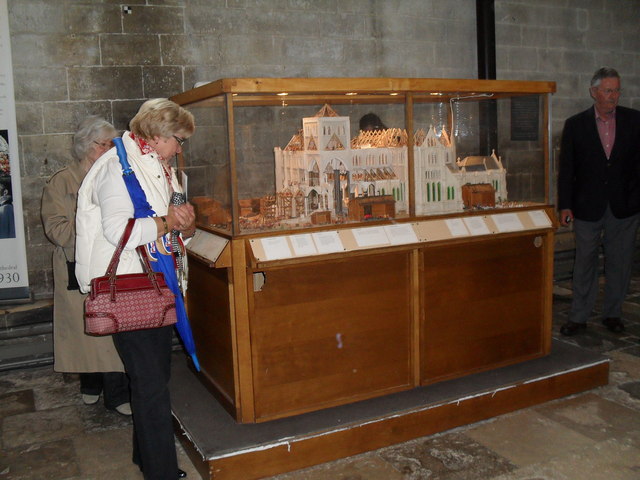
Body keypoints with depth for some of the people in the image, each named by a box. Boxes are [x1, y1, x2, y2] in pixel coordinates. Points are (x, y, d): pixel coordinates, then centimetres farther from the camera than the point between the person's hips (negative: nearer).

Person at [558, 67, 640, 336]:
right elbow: (566, 169, 0)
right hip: (588, 208, -1)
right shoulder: (575, 125, -1)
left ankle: (612, 314, 26)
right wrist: (564, 205, -5)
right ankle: (578, 317, 19)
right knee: (584, 264, 8)